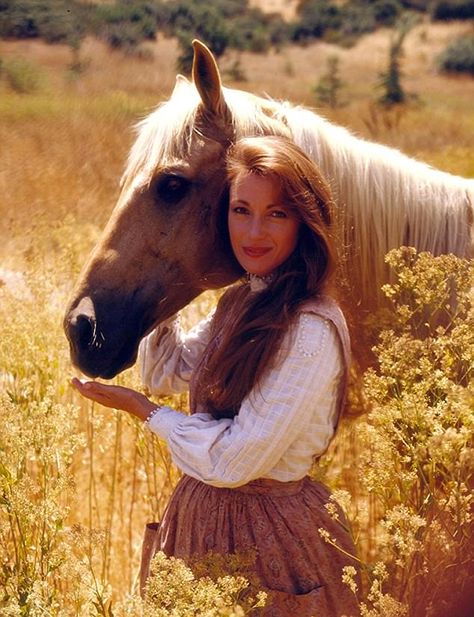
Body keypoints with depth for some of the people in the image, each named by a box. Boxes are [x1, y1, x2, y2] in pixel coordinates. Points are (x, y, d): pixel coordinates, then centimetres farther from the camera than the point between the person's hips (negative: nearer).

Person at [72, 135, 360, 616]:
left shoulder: (312, 330, -24)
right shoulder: (241, 301, 4)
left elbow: (236, 459, -24)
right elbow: (165, 374, 15)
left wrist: (140, 408, -13)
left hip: (271, 535, -9)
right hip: (203, 516, 9)